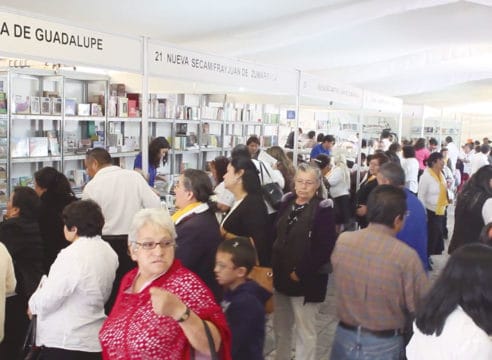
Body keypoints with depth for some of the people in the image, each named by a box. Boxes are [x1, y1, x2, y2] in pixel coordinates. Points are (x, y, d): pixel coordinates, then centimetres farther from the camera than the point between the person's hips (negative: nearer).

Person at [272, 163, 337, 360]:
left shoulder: (323, 209, -13)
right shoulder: (287, 202, 7)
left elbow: (325, 249, -18)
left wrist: (300, 273, -17)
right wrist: (274, 266, 4)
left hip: (307, 280, -6)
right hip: (281, 275, 7)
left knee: (305, 331, 5)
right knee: (280, 327, 19)